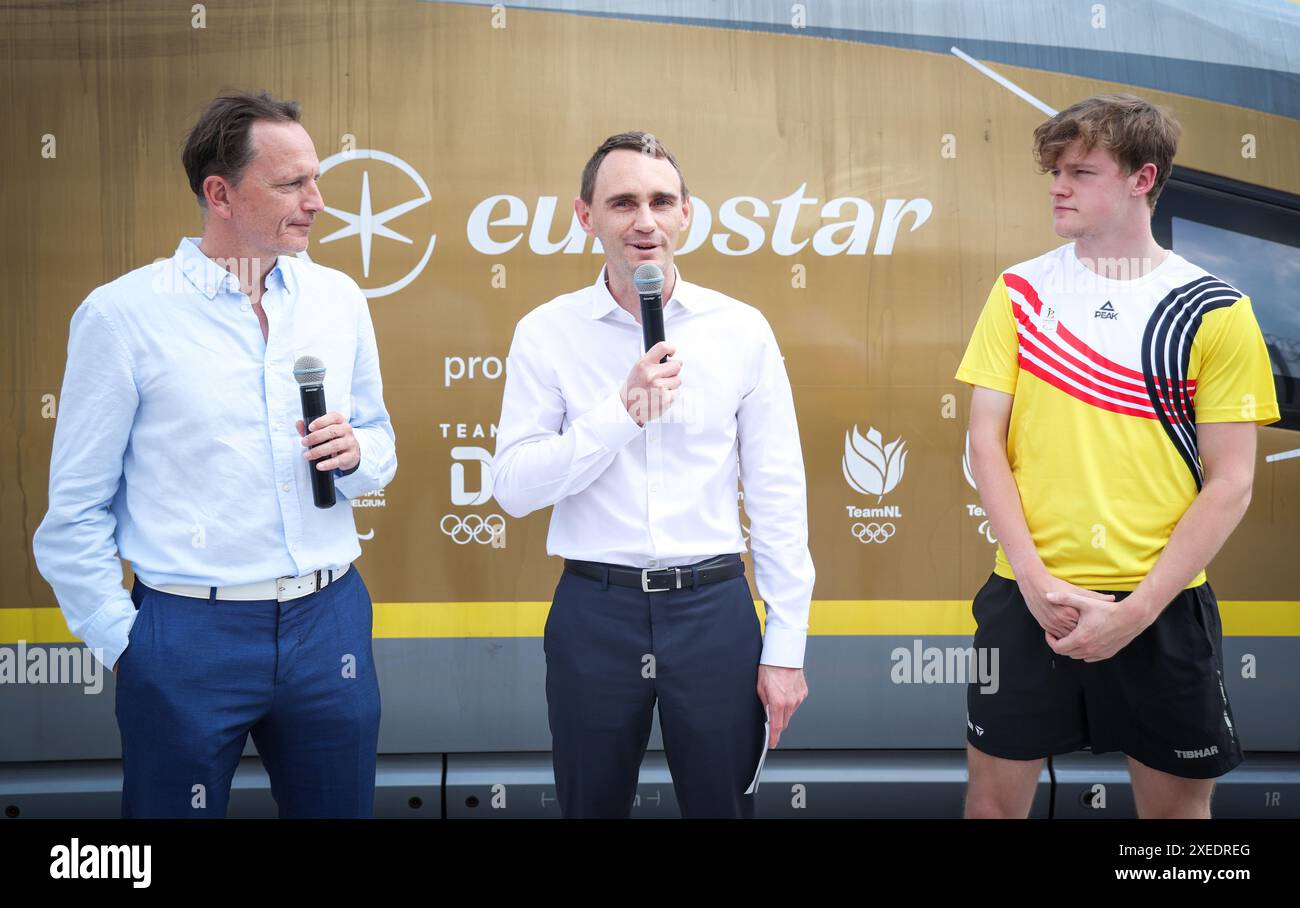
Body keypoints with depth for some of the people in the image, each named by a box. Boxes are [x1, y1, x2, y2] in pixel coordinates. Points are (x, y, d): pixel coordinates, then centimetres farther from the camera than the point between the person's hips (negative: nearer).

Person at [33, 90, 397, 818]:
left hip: (329, 621, 4)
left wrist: (355, 454, -8)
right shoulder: (122, 314, -8)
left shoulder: (339, 298, 4)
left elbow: (380, 442, 14)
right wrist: (122, 643, -3)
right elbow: (77, 510, -3)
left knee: (341, 806, 15)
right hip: (188, 636, -3)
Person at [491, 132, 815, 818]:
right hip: (594, 611, 0)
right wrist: (623, 412, -18)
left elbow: (777, 497, 1)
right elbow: (513, 488, -7)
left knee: (723, 803, 12)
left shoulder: (741, 329, 0)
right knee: (590, 804, 15)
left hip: (714, 606, 0)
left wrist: (786, 645, 0)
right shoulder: (546, 332, -1)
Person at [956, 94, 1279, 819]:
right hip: (1026, 596, 1)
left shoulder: (1216, 312, -3)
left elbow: (1230, 483, -4)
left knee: (1179, 799, 12)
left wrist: (1138, 609, -11)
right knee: (995, 794, 9)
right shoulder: (1022, 291, 3)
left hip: (1165, 607, -1)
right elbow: (986, 440, 0)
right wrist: (1034, 578, -10)